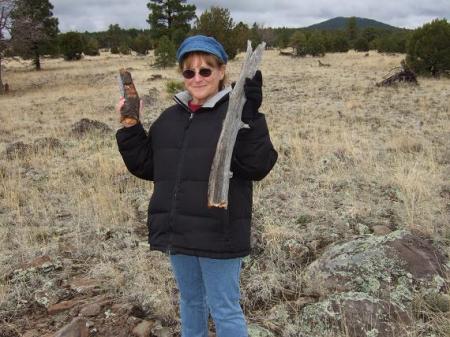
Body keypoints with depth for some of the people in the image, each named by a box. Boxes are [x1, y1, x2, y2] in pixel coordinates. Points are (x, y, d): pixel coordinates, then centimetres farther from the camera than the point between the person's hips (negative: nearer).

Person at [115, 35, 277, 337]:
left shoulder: (235, 114, -9)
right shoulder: (170, 117, 9)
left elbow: (258, 166, -21)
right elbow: (146, 166, 12)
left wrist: (251, 117, -31)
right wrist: (130, 128, 0)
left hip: (219, 233, -6)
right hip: (178, 233, 6)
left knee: (225, 309, 9)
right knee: (190, 301, 24)